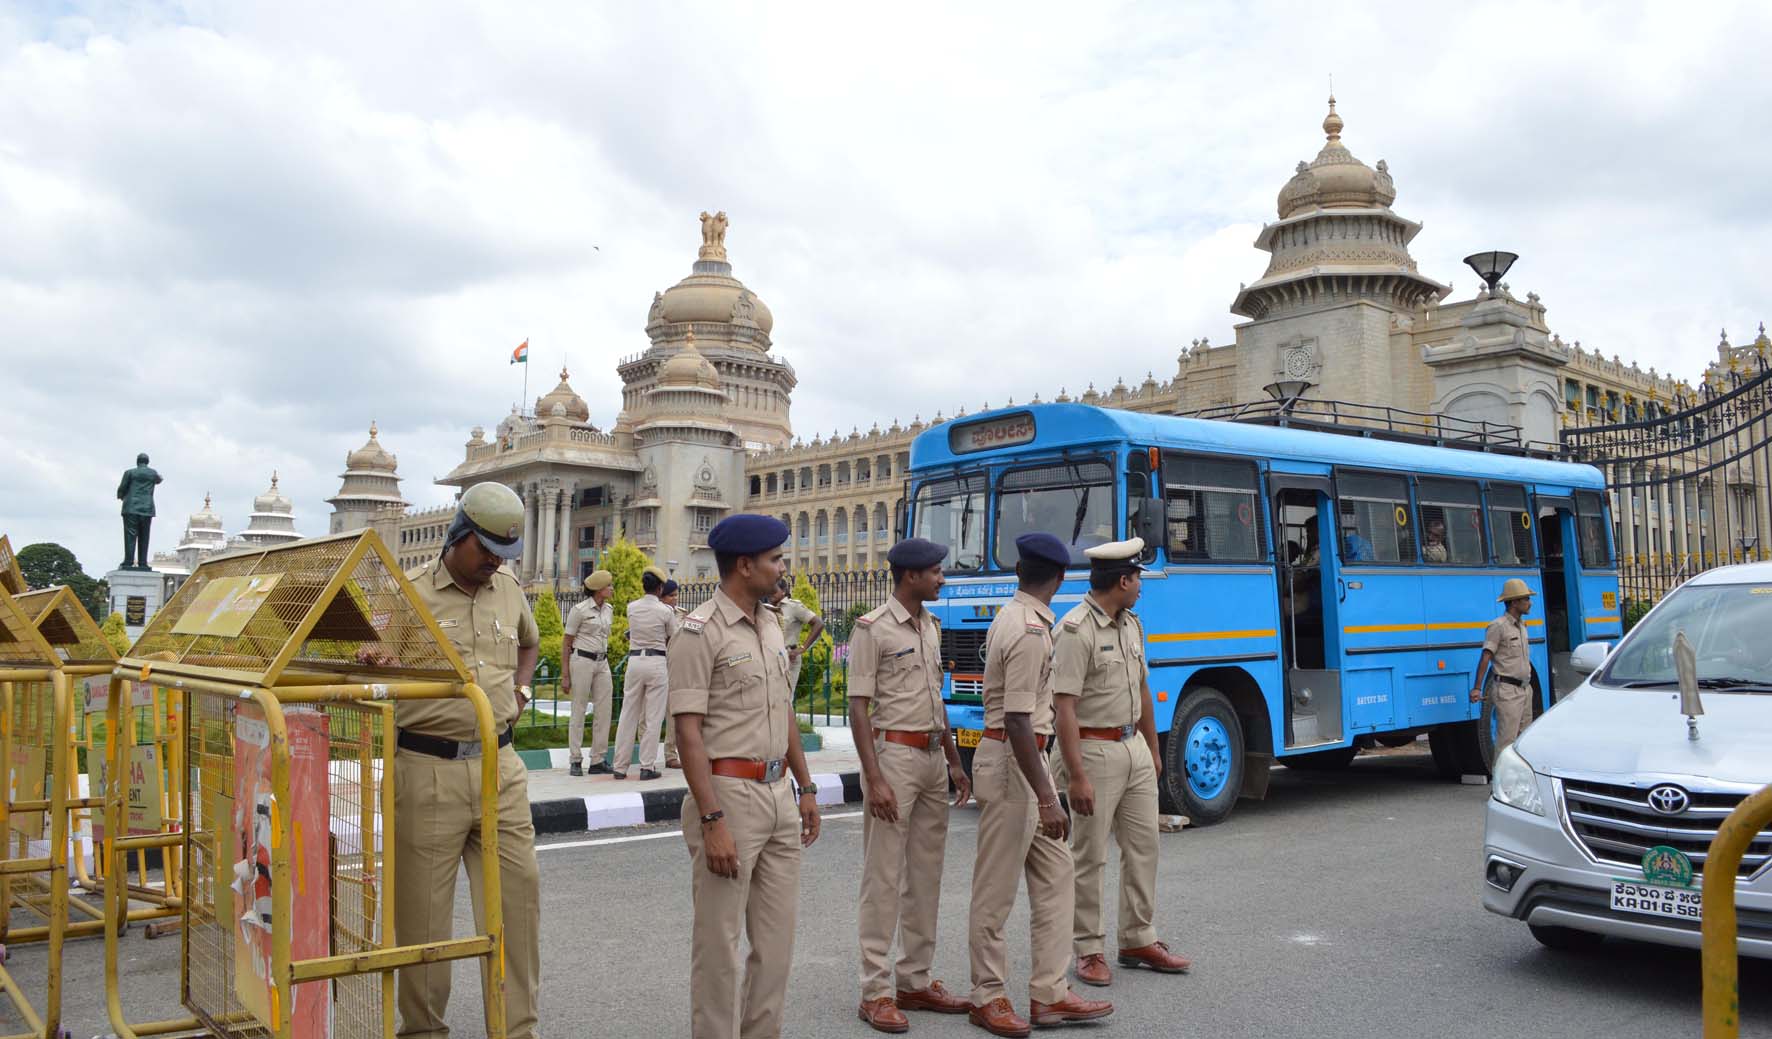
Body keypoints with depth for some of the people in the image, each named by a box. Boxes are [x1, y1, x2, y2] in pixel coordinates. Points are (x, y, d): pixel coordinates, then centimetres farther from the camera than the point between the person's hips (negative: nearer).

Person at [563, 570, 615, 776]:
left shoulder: (609, 610, 11)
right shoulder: (579, 610, -7)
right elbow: (567, 644, -4)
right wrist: (565, 674, -7)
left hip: (602, 663, 6)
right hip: (582, 660, -6)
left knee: (604, 712, 3)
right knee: (579, 712, 0)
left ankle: (598, 761, 9)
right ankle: (576, 761, 7)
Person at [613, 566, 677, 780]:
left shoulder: (632, 607, 3)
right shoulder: (666, 611, -6)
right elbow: (673, 638, 6)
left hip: (634, 660, 3)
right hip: (656, 662, -3)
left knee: (628, 715, 9)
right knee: (653, 718, 3)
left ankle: (620, 767, 13)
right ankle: (647, 767, 3)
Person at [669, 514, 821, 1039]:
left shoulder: (771, 626, 13)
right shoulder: (700, 632, -12)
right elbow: (688, 732, -16)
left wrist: (806, 788, 18)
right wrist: (713, 822, -21)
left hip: (778, 795, 8)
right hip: (729, 795, -8)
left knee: (777, 940, 14)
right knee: (719, 942, 2)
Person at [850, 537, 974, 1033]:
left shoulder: (931, 626, 13)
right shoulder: (873, 629, -11)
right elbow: (859, 707, -13)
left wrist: (954, 762, 17)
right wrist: (874, 778, -19)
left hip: (933, 758, 8)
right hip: (894, 755, -8)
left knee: (926, 875, 12)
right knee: (883, 877, -2)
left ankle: (916, 981, 22)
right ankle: (876, 991, 6)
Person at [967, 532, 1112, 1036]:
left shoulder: (1012, 616, 10)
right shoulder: (1030, 631, -21)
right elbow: (1017, 721, -26)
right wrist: (1046, 800, -25)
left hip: (1027, 757, 10)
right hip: (1011, 762, -10)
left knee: (1055, 877, 12)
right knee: (996, 888, 3)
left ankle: (1049, 994, 18)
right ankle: (987, 998, 15)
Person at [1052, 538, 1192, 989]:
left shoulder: (1132, 624, 11)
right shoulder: (1076, 630, -17)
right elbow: (1064, 707, -21)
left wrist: (1153, 750, 21)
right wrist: (1076, 776, -24)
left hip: (1134, 748, 8)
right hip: (1094, 750, -8)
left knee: (1143, 846, 13)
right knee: (1089, 857, 1)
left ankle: (1137, 940, 25)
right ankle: (1088, 951, 12)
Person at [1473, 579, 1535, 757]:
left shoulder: (1521, 625, 15)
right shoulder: (1498, 626, -11)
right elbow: (1485, 657, -15)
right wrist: (1477, 688, -22)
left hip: (1525, 688, 9)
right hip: (1508, 690, -9)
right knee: (1507, 740, -9)